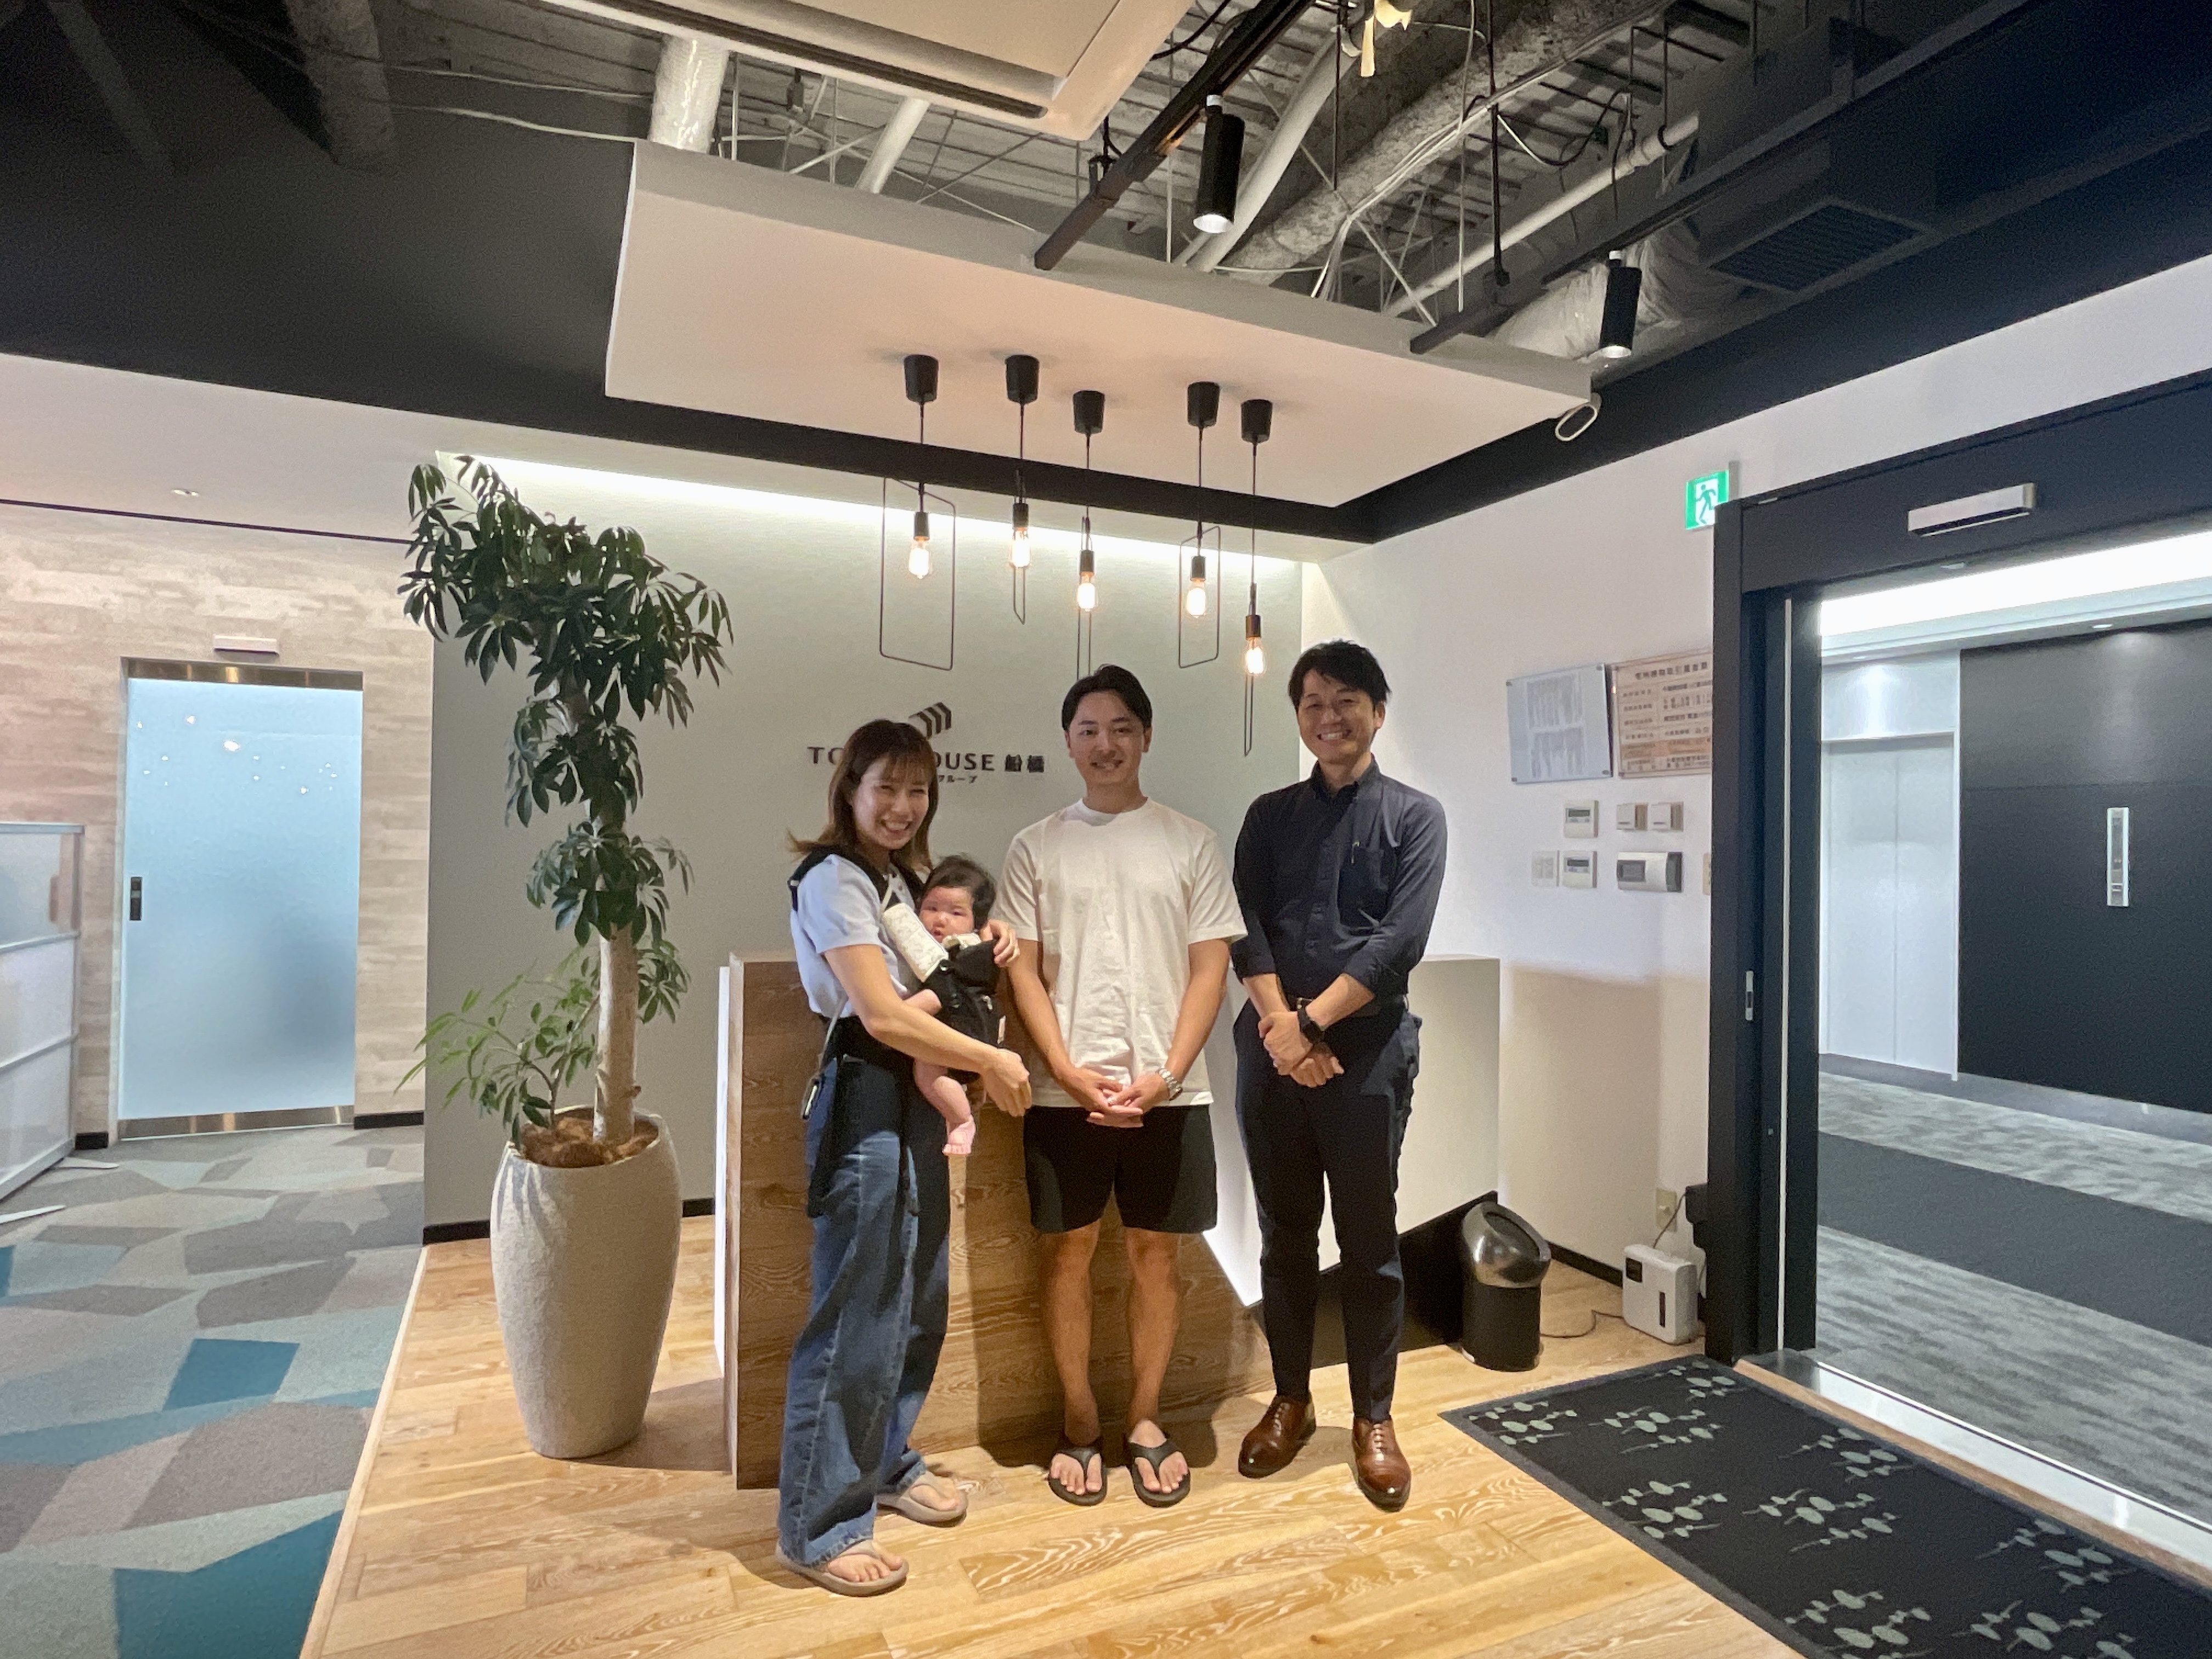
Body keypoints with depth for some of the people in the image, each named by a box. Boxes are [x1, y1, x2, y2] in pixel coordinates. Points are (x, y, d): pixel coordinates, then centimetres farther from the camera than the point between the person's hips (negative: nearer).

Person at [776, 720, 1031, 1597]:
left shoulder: (900, 877, 15)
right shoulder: (834, 878, -12)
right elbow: (882, 1013, -19)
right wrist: (992, 1061, -12)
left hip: (914, 1099, 9)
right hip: (865, 1102, -9)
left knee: (920, 1301, 16)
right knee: (860, 1316, -1)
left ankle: (883, 1464, 36)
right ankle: (816, 1523, 15)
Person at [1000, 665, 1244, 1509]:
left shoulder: (1190, 841, 3)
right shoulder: (1036, 847, 4)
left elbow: (1211, 967, 0)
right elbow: (1024, 969, 1)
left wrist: (1166, 1074, -10)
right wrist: (1070, 1072, -10)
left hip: (1168, 1091, 0)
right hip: (1064, 1092, 0)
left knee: (1155, 1250, 10)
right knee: (1068, 1249, 9)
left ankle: (1145, 1420, 29)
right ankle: (1079, 1420, 28)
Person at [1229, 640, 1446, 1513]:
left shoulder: (1414, 816, 2)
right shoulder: (1269, 816, 10)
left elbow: (1402, 940, -9)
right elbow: (1246, 928, 0)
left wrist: (1312, 1022, -14)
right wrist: (1280, 1027, -15)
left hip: (1368, 1049, -2)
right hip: (1271, 1048, 3)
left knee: (1370, 1240, 7)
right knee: (1285, 1235, 12)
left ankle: (1374, 1418, 24)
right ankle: (1290, 1398, 29)